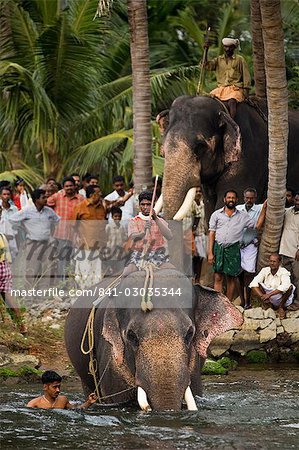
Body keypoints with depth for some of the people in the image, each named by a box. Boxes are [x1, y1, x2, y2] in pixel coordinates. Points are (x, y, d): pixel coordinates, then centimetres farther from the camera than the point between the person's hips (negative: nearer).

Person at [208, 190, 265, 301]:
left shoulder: (242, 216, 9)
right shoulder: (216, 214, 7)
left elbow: (257, 226, 9)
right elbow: (212, 233, 5)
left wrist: (264, 210, 1)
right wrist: (210, 252, -1)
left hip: (233, 250, 1)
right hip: (218, 248, -1)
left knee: (232, 278, 4)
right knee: (218, 277, -3)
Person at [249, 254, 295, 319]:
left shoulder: (284, 272, -13)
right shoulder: (265, 270, -4)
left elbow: (284, 286, -32)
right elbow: (253, 283, -16)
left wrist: (269, 294, -38)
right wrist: (262, 296, -31)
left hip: (280, 299, -2)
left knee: (290, 287, -28)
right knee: (257, 285, -19)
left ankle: (281, 307, -8)